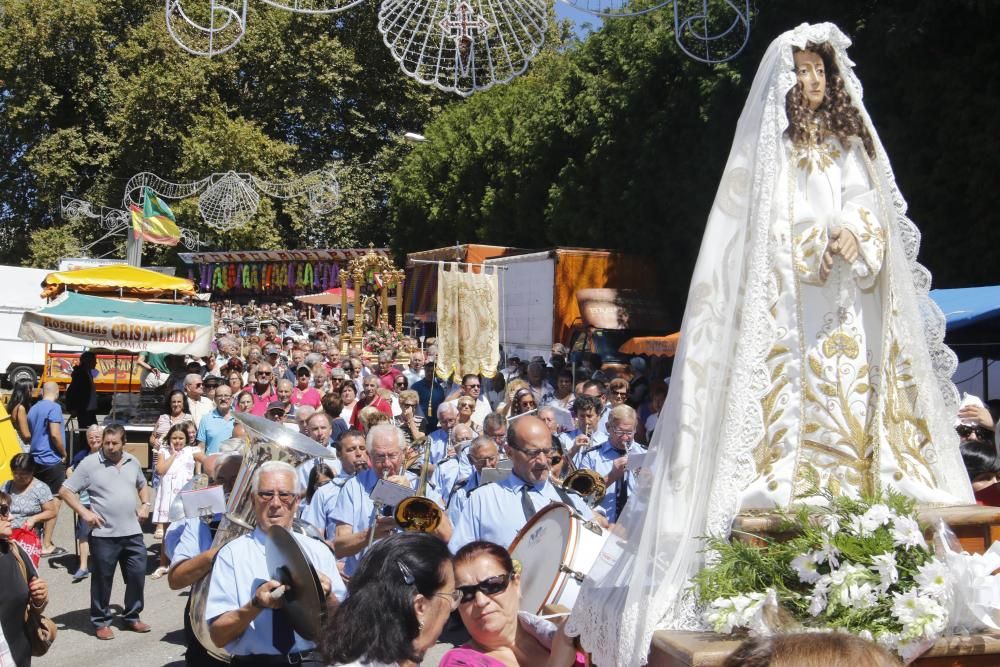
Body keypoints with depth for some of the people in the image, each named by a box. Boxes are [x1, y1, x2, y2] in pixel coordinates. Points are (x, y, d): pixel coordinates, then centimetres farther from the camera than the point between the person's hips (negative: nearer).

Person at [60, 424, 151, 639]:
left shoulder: (132, 462, 9)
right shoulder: (90, 463, -7)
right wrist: (84, 512, -12)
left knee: (137, 575, 7)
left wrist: (145, 504, 10)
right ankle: (101, 622, 18)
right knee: (103, 579, 5)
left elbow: (142, 485, 27)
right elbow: (65, 491, -4)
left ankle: (132, 617, 23)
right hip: (104, 534, -4)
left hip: (132, 532, 4)